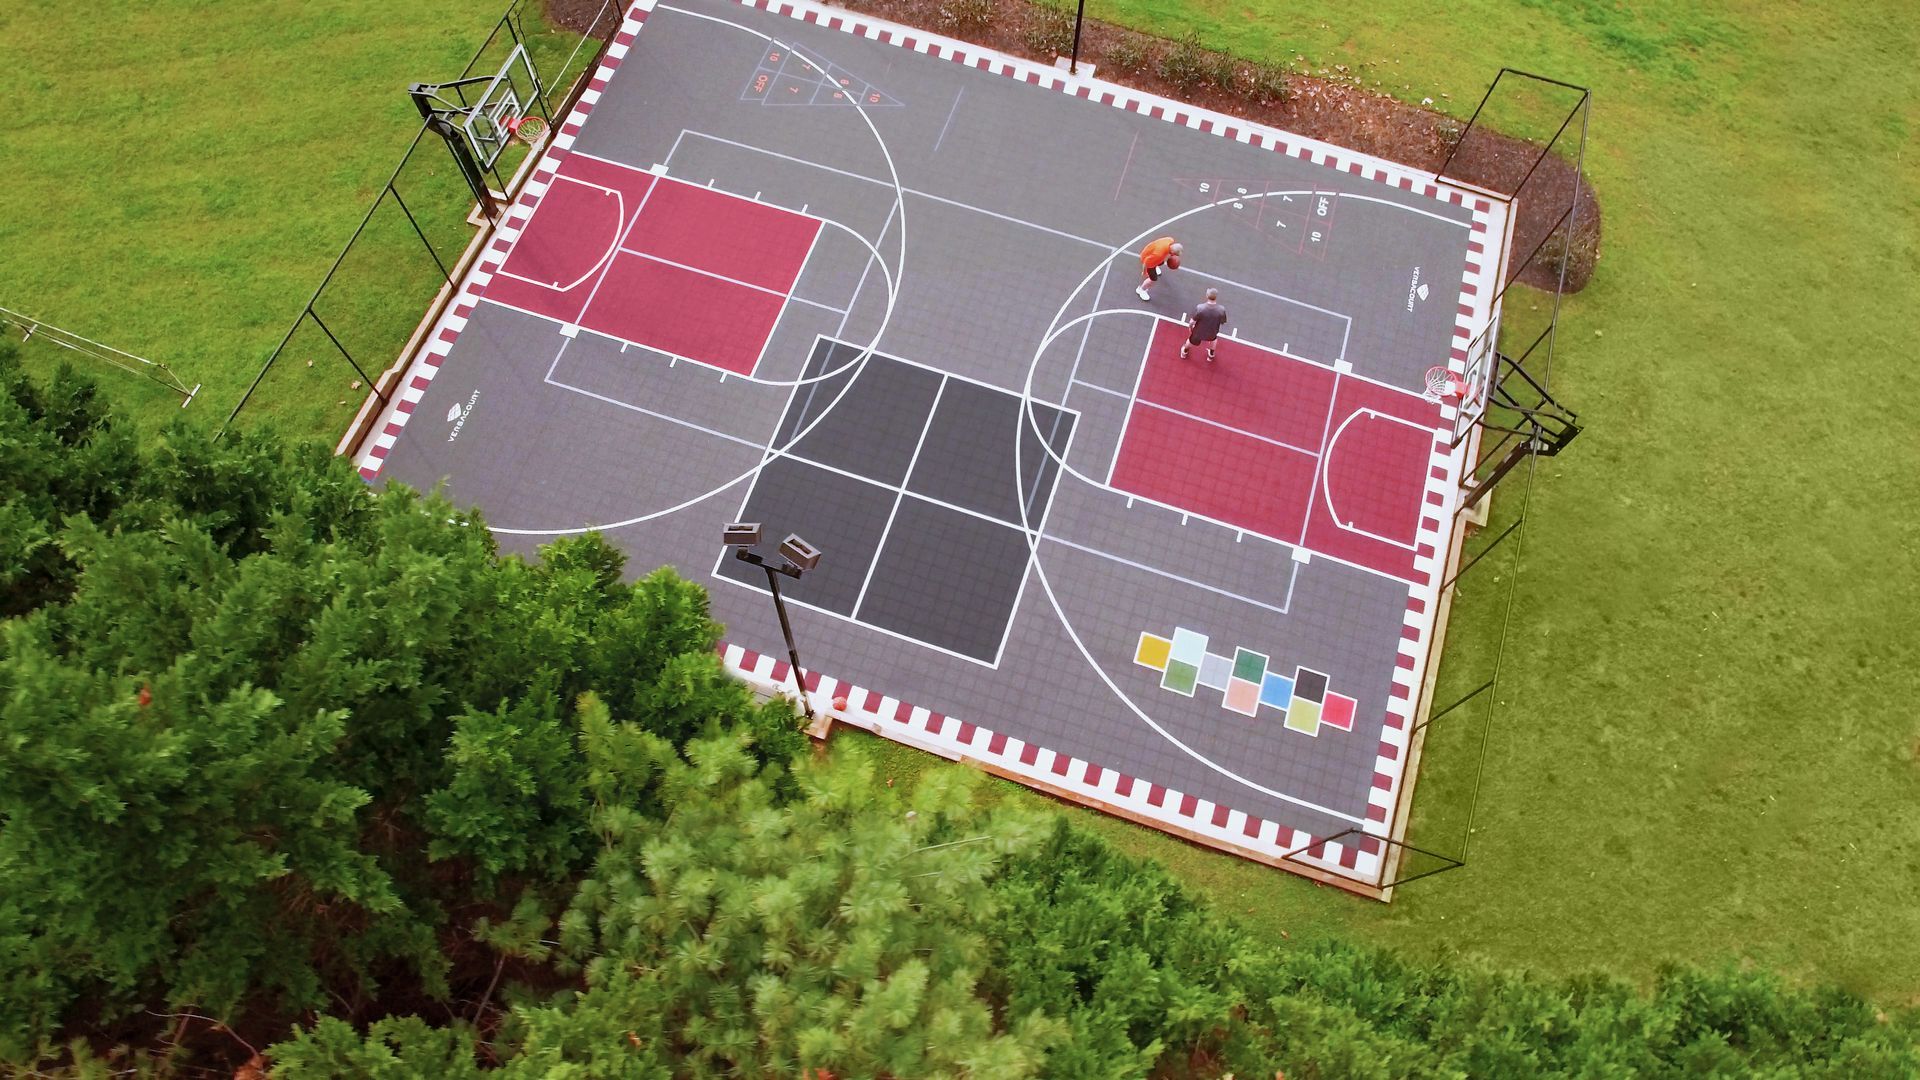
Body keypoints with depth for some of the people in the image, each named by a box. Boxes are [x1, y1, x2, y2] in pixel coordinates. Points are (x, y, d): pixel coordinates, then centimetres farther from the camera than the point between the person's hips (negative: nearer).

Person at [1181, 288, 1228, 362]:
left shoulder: (1200, 308, -35)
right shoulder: (1221, 310, -31)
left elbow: (1192, 321, -22)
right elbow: (1223, 323, -12)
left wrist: (1190, 327, 1)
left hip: (1198, 332, -1)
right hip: (1212, 334, 1)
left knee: (1192, 341, 33)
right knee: (1213, 339, 39)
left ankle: (1184, 352, 62)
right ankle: (1211, 355, 59)